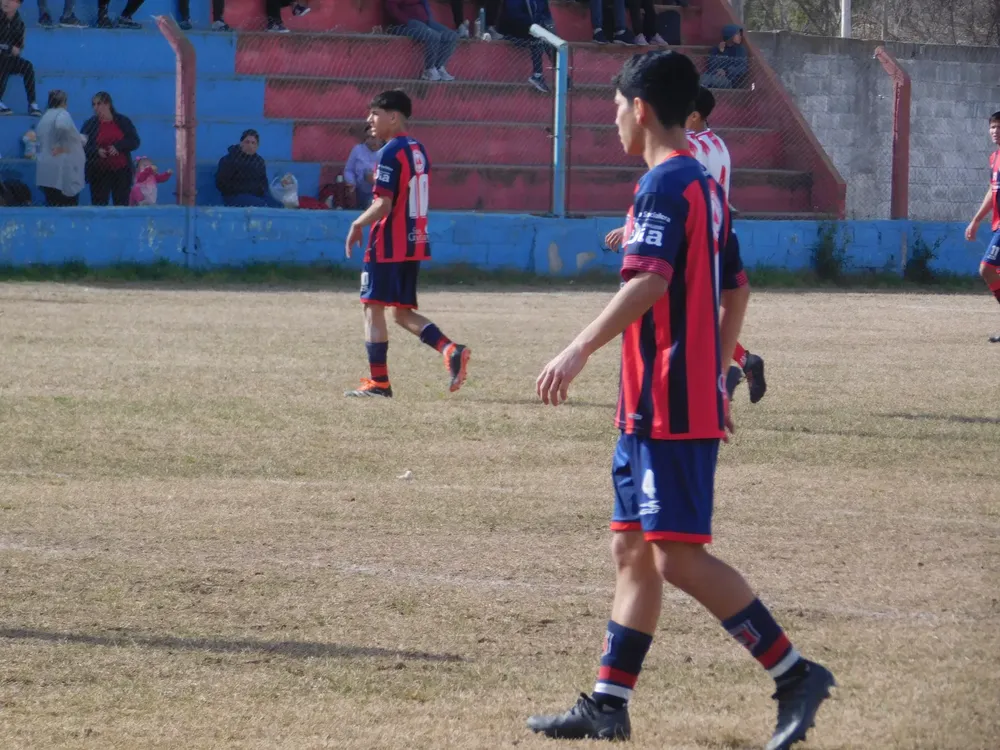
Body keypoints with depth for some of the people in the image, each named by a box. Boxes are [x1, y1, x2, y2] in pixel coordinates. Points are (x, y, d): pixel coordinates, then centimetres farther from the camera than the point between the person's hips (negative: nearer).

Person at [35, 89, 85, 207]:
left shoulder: (45, 117, 18)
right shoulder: (62, 114, -7)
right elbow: (62, 126, -30)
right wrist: (62, 146, -16)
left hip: (46, 173, 8)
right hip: (63, 171, -8)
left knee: (52, 208, 7)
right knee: (68, 209, -4)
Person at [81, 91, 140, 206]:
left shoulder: (123, 121, 7)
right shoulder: (90, 124, 6)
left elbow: (135, 142, 3)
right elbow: (82, 147, 3)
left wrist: (118, 147, -14)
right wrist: (96, 151, -16)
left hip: (121, 171, 0)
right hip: (99, 173, 0)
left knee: (122, 205, 1)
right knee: (99, 206, -6)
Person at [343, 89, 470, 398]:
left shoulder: (391, 153, -14)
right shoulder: (418, 150, 14)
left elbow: (383, 205, -20)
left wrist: (358, 225, -5)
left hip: (388, 245, -9)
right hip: (415, 242, 9)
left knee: (373, 308, 0)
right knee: (402, 312, 14)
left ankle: (378, 381, 0)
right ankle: (451, 350, -5)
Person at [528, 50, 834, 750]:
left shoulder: (664, 185, -13)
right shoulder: (704, 187, 17)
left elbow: (649, 282, -26)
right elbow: (737, 293, 21)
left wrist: (582, 348, -27)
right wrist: (715, 373, 26)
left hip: (668, 406, -10)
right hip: (667, 405, 10)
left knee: (679, 557, -10)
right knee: (632, 550, 11)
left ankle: (795, 674, -8)